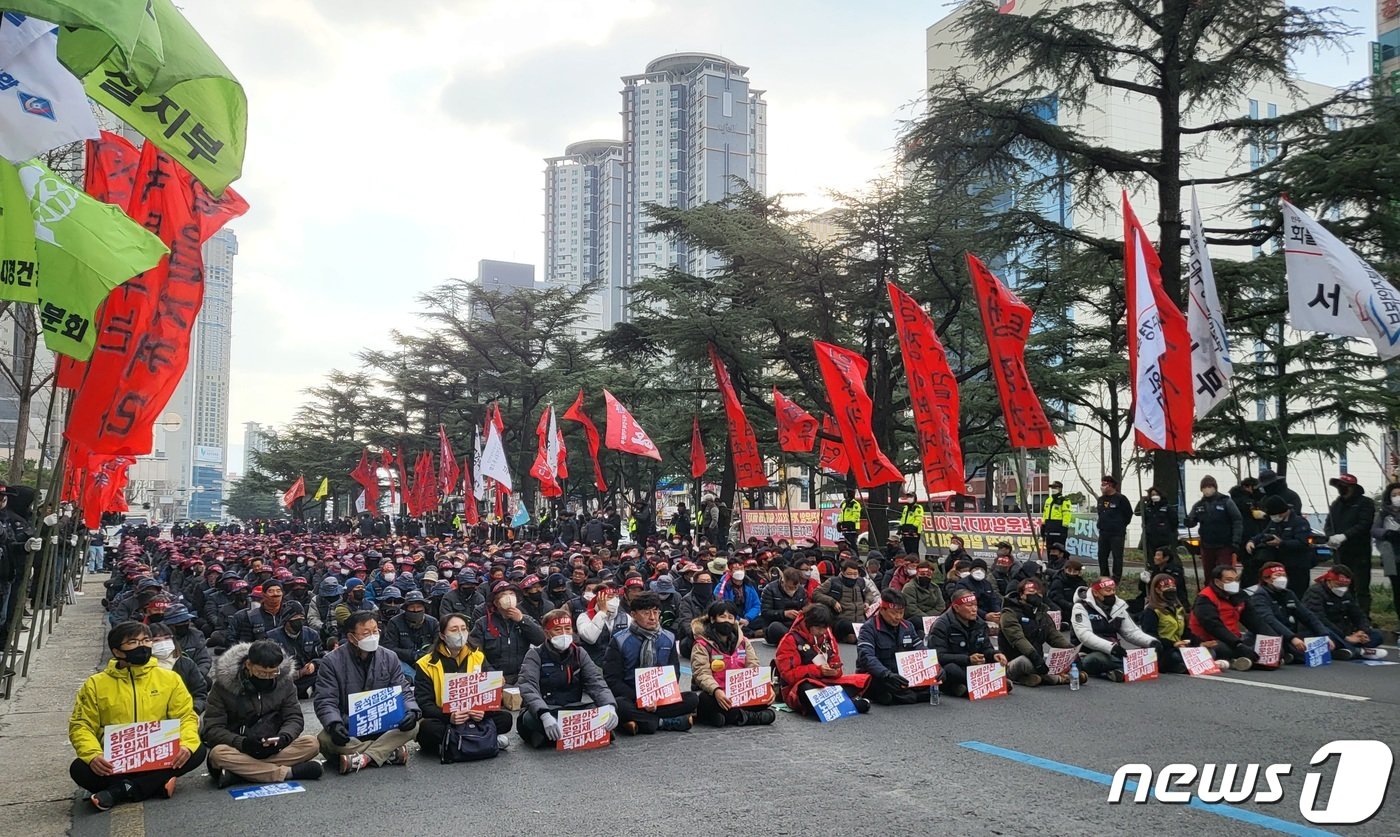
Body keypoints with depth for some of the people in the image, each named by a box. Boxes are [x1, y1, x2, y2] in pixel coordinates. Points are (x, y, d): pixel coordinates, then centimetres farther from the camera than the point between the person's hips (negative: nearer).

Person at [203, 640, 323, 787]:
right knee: (218, 753, -35)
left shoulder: (284, 681, -2)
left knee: (311, 744, -23)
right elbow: (212, 728, -13)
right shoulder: (224, 684, -11)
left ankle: (241, 771, -29)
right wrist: (243, 743, -30)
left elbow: (294, 718, -3)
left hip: (272, 749, 2)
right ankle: (289, 772, -32)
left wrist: (283, 738, -26)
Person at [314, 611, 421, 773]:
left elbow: (404, 692, 2)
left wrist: (412, 712, -21)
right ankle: (389, 752, -27)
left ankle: (363, 758, -31)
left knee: (412, 726, -25)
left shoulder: (389, 658, 2)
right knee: (325, 739, -34)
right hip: (347, 732, -2)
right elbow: (325, 702, -12)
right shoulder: (331, 662, -6)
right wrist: (334, 724, -33)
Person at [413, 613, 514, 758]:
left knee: (505, 718, -19)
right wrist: (448, 717, -31)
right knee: (426, 728, -36)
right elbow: (423, 703, -12)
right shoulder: (426, 664, -5)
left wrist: (483, 712, -23)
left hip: (473, 719, 3)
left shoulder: (478, 658, 5)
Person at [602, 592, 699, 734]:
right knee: (619, 705, -38)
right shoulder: (620, 641, -2)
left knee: (692, 699, -22)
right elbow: (612, 679, -7)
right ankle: (664, 722, -25)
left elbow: (674, 674, 10)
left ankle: (640, 721, -26)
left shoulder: (668, 638, 9)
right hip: (631, 699, -3)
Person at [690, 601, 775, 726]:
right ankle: (752, 717, -26)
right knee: (707, 701, -38)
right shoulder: (702, 645, -4)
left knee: (766, 696, -21)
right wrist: (716, 691, -38)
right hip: (712, 693, -4)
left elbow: (754, 669, 2)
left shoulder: (743, 642, 11)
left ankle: (728, 715, -22)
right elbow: (702, 674, -18)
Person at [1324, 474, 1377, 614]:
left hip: (1359, 553, -6)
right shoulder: (1336, 504, 16)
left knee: (1361, 589, -4)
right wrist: (1331, 536, -10)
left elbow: (1364, 525, -14)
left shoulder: (1365, 503, -3)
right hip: (1340, 553, 6)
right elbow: (1328, 524, 12)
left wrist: (1344, 536, -24)